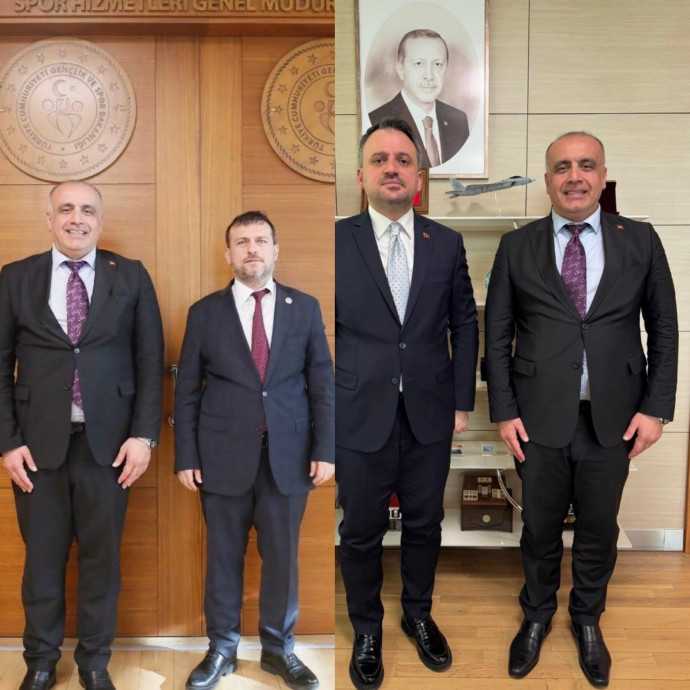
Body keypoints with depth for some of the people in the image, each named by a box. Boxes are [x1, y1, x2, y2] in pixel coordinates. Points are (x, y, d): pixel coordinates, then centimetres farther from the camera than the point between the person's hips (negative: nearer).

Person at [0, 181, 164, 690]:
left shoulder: (131, 276, 3)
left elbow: (150, 360, 2)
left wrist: (144, 434, -5)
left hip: (107, 441, 0)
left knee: (102, 555, 9)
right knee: (42, 557, 12)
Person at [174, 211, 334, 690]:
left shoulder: (305, 308, 5)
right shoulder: (205, 312, 3)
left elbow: (323, 383, 4)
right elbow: (187, 391, 4)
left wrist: (325, 448, -3)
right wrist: (186, 456, -1)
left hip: (288, 456, 1)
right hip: (224, 456, 0)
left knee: (282, 556, 10)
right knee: (224, 556, 10)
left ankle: (279, 648, 28)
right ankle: (222, 649, 28)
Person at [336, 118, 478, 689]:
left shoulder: (447, 242, 2)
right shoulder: (336, 240, -6)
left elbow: (464, 323, 7)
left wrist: (463, 401, 4)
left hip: (430, 416, 2)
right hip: (360, 417, -2)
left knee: (425, 524, 18)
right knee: (361, 533, 12)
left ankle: (418, 614, 42)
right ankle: (367, 630, 36)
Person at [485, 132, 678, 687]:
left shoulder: (641, 240, 2)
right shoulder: (517, 247, 1)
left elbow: (664, 329, 4)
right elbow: (498, 335, 2)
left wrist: (656, 408, -3)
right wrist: (504, 411, -4)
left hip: (613, 419, 1)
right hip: (539, 418, 0)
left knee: (599, 530, 16)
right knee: (540, 528, 15)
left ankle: (588, 620, 41)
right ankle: (537, 615, 40)